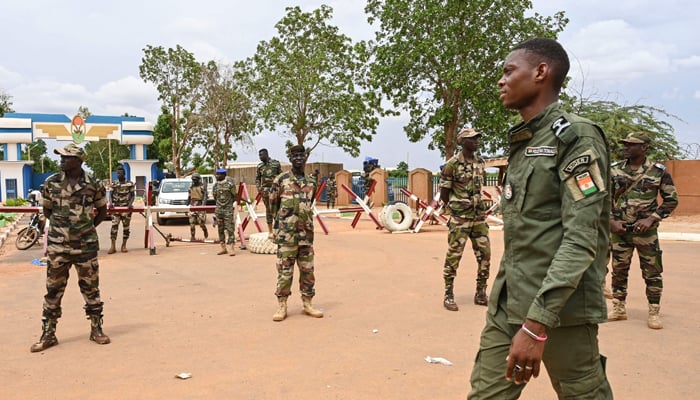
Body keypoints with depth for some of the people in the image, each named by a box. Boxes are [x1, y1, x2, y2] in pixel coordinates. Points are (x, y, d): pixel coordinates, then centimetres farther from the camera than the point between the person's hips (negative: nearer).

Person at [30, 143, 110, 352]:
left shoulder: (93, 184, -5)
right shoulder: (51, 183, 0)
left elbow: (102, 211, 8)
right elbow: (47, 210, 13)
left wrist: (86, 229, 6)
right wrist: (62, 226, 9)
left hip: (86, 246, -1)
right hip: (57, 246, 1)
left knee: (91, 289, 9)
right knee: (53, 290, 7)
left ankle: (96, 329, 21)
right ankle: (48, 334, 18)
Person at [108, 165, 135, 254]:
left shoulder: (130, 184, 3)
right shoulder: (113, 183, 8)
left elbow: (132, 195, 4)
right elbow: (110, 194, 5)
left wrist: (130, 203, -14)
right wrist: (110, 203, -14)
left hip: (126, 208, -1)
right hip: (115, 208, 1)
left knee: (126, 227, 4)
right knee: (114, 226, -8)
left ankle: (124, 245, 13)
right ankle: (113, 246, -7)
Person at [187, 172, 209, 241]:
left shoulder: (203, 186, 0)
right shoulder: (191, 187, 15)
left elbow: (205, 196, -8)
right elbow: (189, 197, 21)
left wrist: (203, 204, -20)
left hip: (200, 205, -4)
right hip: (192, 206, 4)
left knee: (201, 222, -9)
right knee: (192, 223, 0)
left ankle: (205, 231, 20)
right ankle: (192, 236, 5)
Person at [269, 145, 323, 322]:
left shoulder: (312, 182, 9)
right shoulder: (281, 180, -3)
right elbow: (273, 203, 7)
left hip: (306, 232, 4)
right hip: (286, 232, -4)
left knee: (307, 269, 8)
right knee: (285, 269, 0)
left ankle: (307, 304, 18)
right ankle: (282, 306, 8)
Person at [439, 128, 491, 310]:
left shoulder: (481, 163, 8)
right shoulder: (452, 164, -11)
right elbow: (443, 194, -5)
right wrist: (457, 208, 4)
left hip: (479, 217, 6)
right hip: (459, 219, -6)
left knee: (485, 254, 6)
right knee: (453, 256, -1)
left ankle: (481, 294, 19)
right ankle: (448, 295, 10)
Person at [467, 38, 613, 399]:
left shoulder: (576, 137, -10)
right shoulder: (521, 142, 15)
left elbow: (581, 241, -18)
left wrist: (538, 322, -25)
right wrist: (523, 313, 19)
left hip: (561, 306, -7)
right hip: (508, 302, 7)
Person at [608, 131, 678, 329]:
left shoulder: (659, 172, -4)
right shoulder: (614, 170, 2)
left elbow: (671, 200, 0)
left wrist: (651, 219, -11)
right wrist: (611, 220, -4)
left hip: (646, 231, -2)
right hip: (619, 230, 3)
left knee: (652, 272, 3)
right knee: (619, 270, 9)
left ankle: (654, 313, 16)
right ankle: (619, 309, 22)